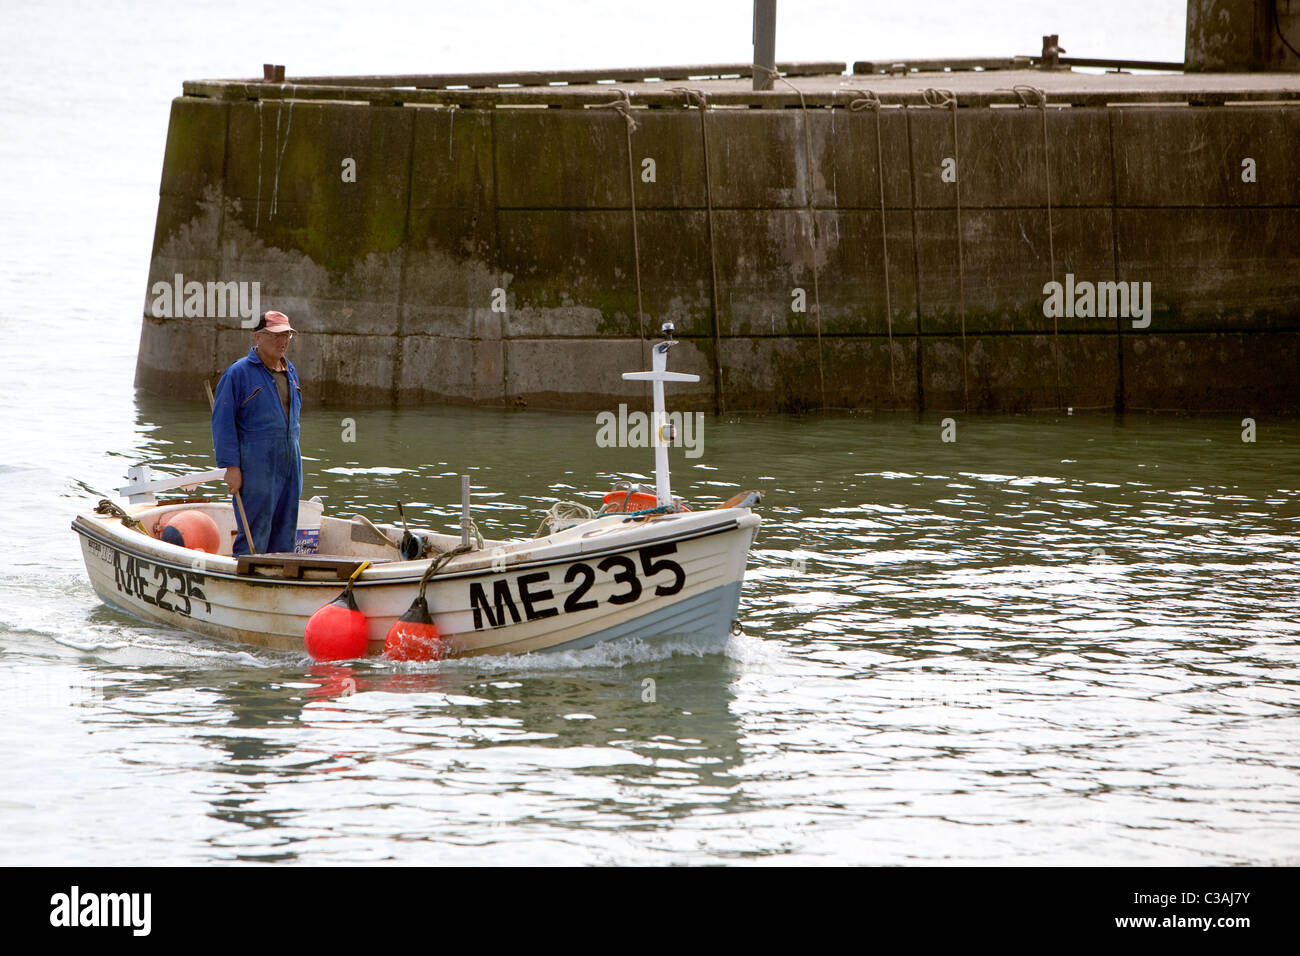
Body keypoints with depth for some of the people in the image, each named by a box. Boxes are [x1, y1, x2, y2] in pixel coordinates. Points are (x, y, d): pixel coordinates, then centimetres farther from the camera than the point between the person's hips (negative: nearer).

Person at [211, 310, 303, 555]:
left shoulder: (290, 372, 15)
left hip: (289, 462, 7)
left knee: (285, 534, 8)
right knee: (255, 534, -9)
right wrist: (231, 466, -15)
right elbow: (222, 422, -9)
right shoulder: (239, 373, -7)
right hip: (254, 465, -7)